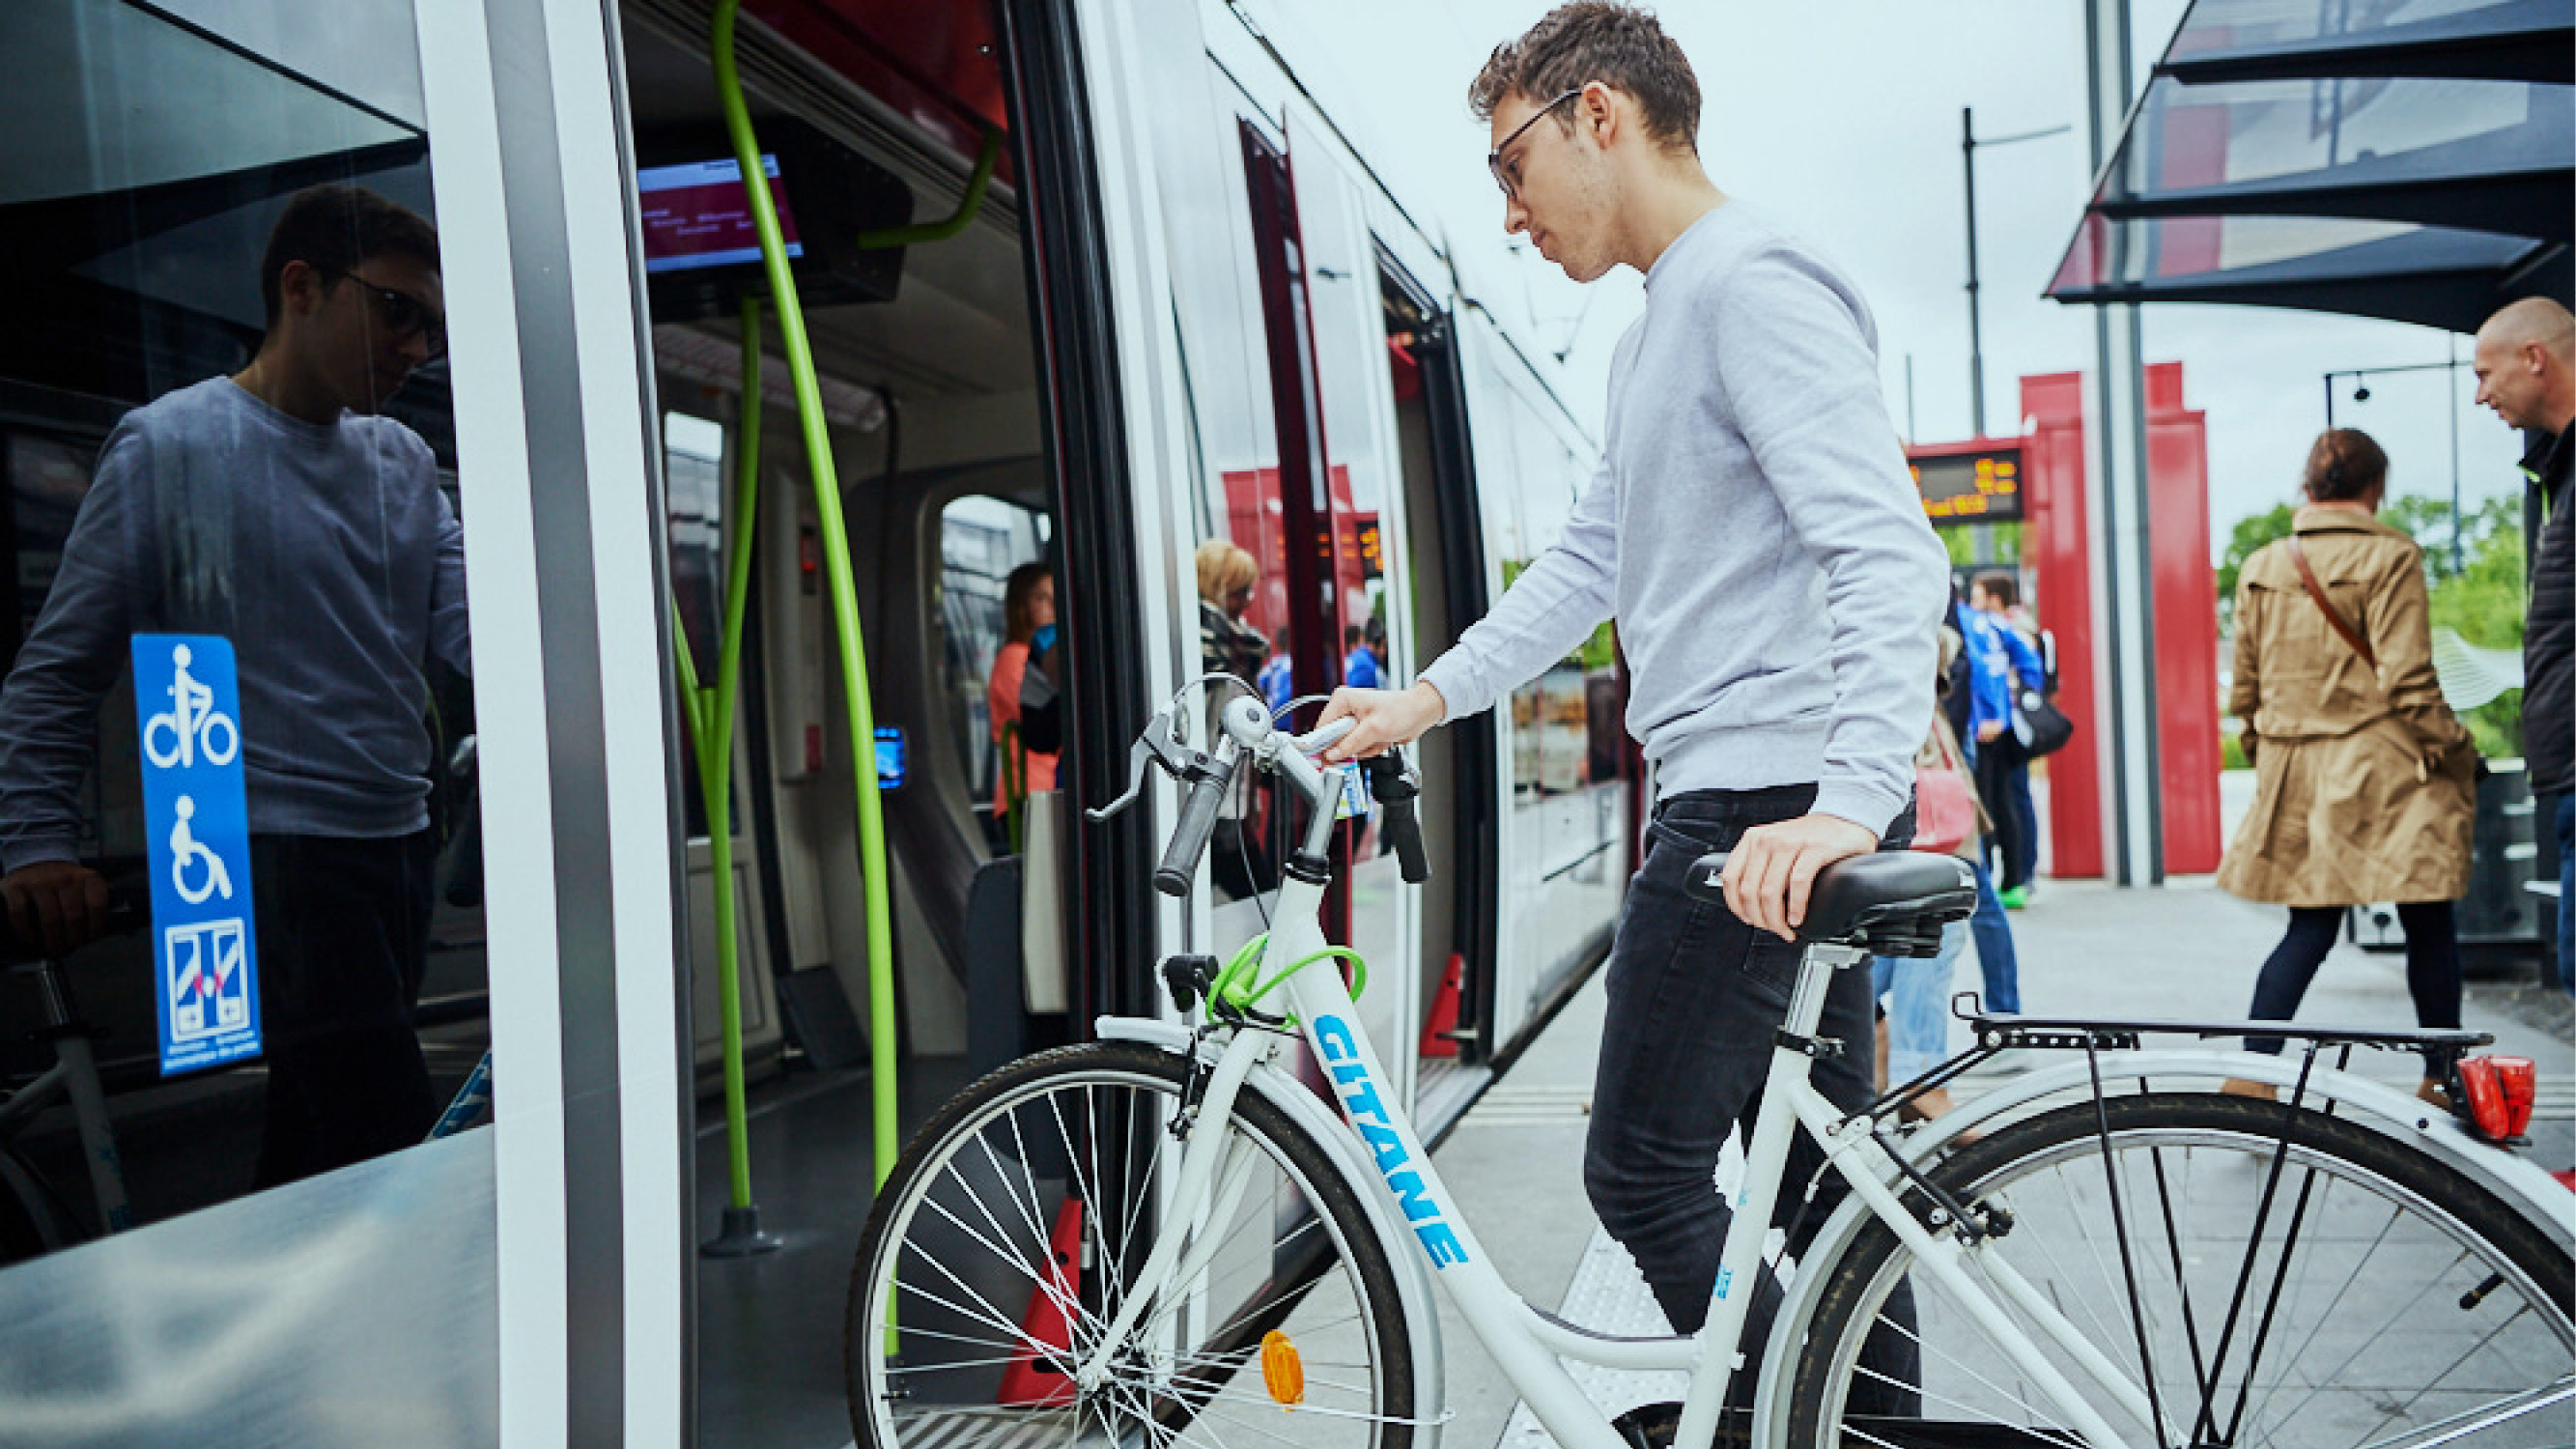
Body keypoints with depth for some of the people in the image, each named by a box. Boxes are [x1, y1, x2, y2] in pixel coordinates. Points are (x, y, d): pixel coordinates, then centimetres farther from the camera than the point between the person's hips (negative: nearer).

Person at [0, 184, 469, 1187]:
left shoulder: (404, 463, 14)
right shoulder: (169, 446, -3)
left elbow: (465, 622, 3)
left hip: (398, 846, 6)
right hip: (268, 855, -6)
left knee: (317, 1139, 14)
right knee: (394, 1143, -12)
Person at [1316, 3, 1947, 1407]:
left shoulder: (1752, 281, -11)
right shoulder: (1656, 334, 22)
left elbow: (1887, 551, -22)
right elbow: (1587, 560, 25)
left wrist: (1853, 802, -33)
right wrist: (1428, 698, 18)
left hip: (1771, 806, -10)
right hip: (1761, 808, 10)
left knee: (1643, 1173, -4)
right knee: (1821, 1180, 14)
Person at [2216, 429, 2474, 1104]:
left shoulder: (2260, 567, 6)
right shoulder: (2390, 557, -8)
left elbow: (2244, 688, 9)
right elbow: (2407, 683, -13)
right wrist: (2454, 756, -1)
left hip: (2295, 773, 5)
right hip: (2381, 769, -5)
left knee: (2310, 928, 9)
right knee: (2428, 926, 9)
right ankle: (2443, 1079, 18)